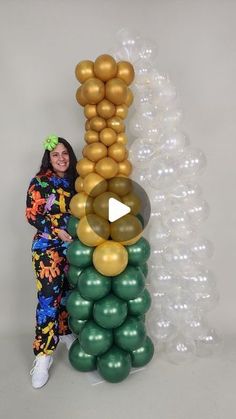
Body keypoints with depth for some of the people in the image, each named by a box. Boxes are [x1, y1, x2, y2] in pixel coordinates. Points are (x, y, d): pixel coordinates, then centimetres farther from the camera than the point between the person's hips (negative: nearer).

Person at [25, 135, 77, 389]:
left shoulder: (75, 180, 9)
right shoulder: (40, 181, -4)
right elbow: (32, 215, -9)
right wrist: (57, 232, -16)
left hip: (72, 245, 5)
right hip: (48, 247, -4)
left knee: (68, 292, 14)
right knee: (48, 297, -8)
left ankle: (65, 332, 36)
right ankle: (43, 355, 1)